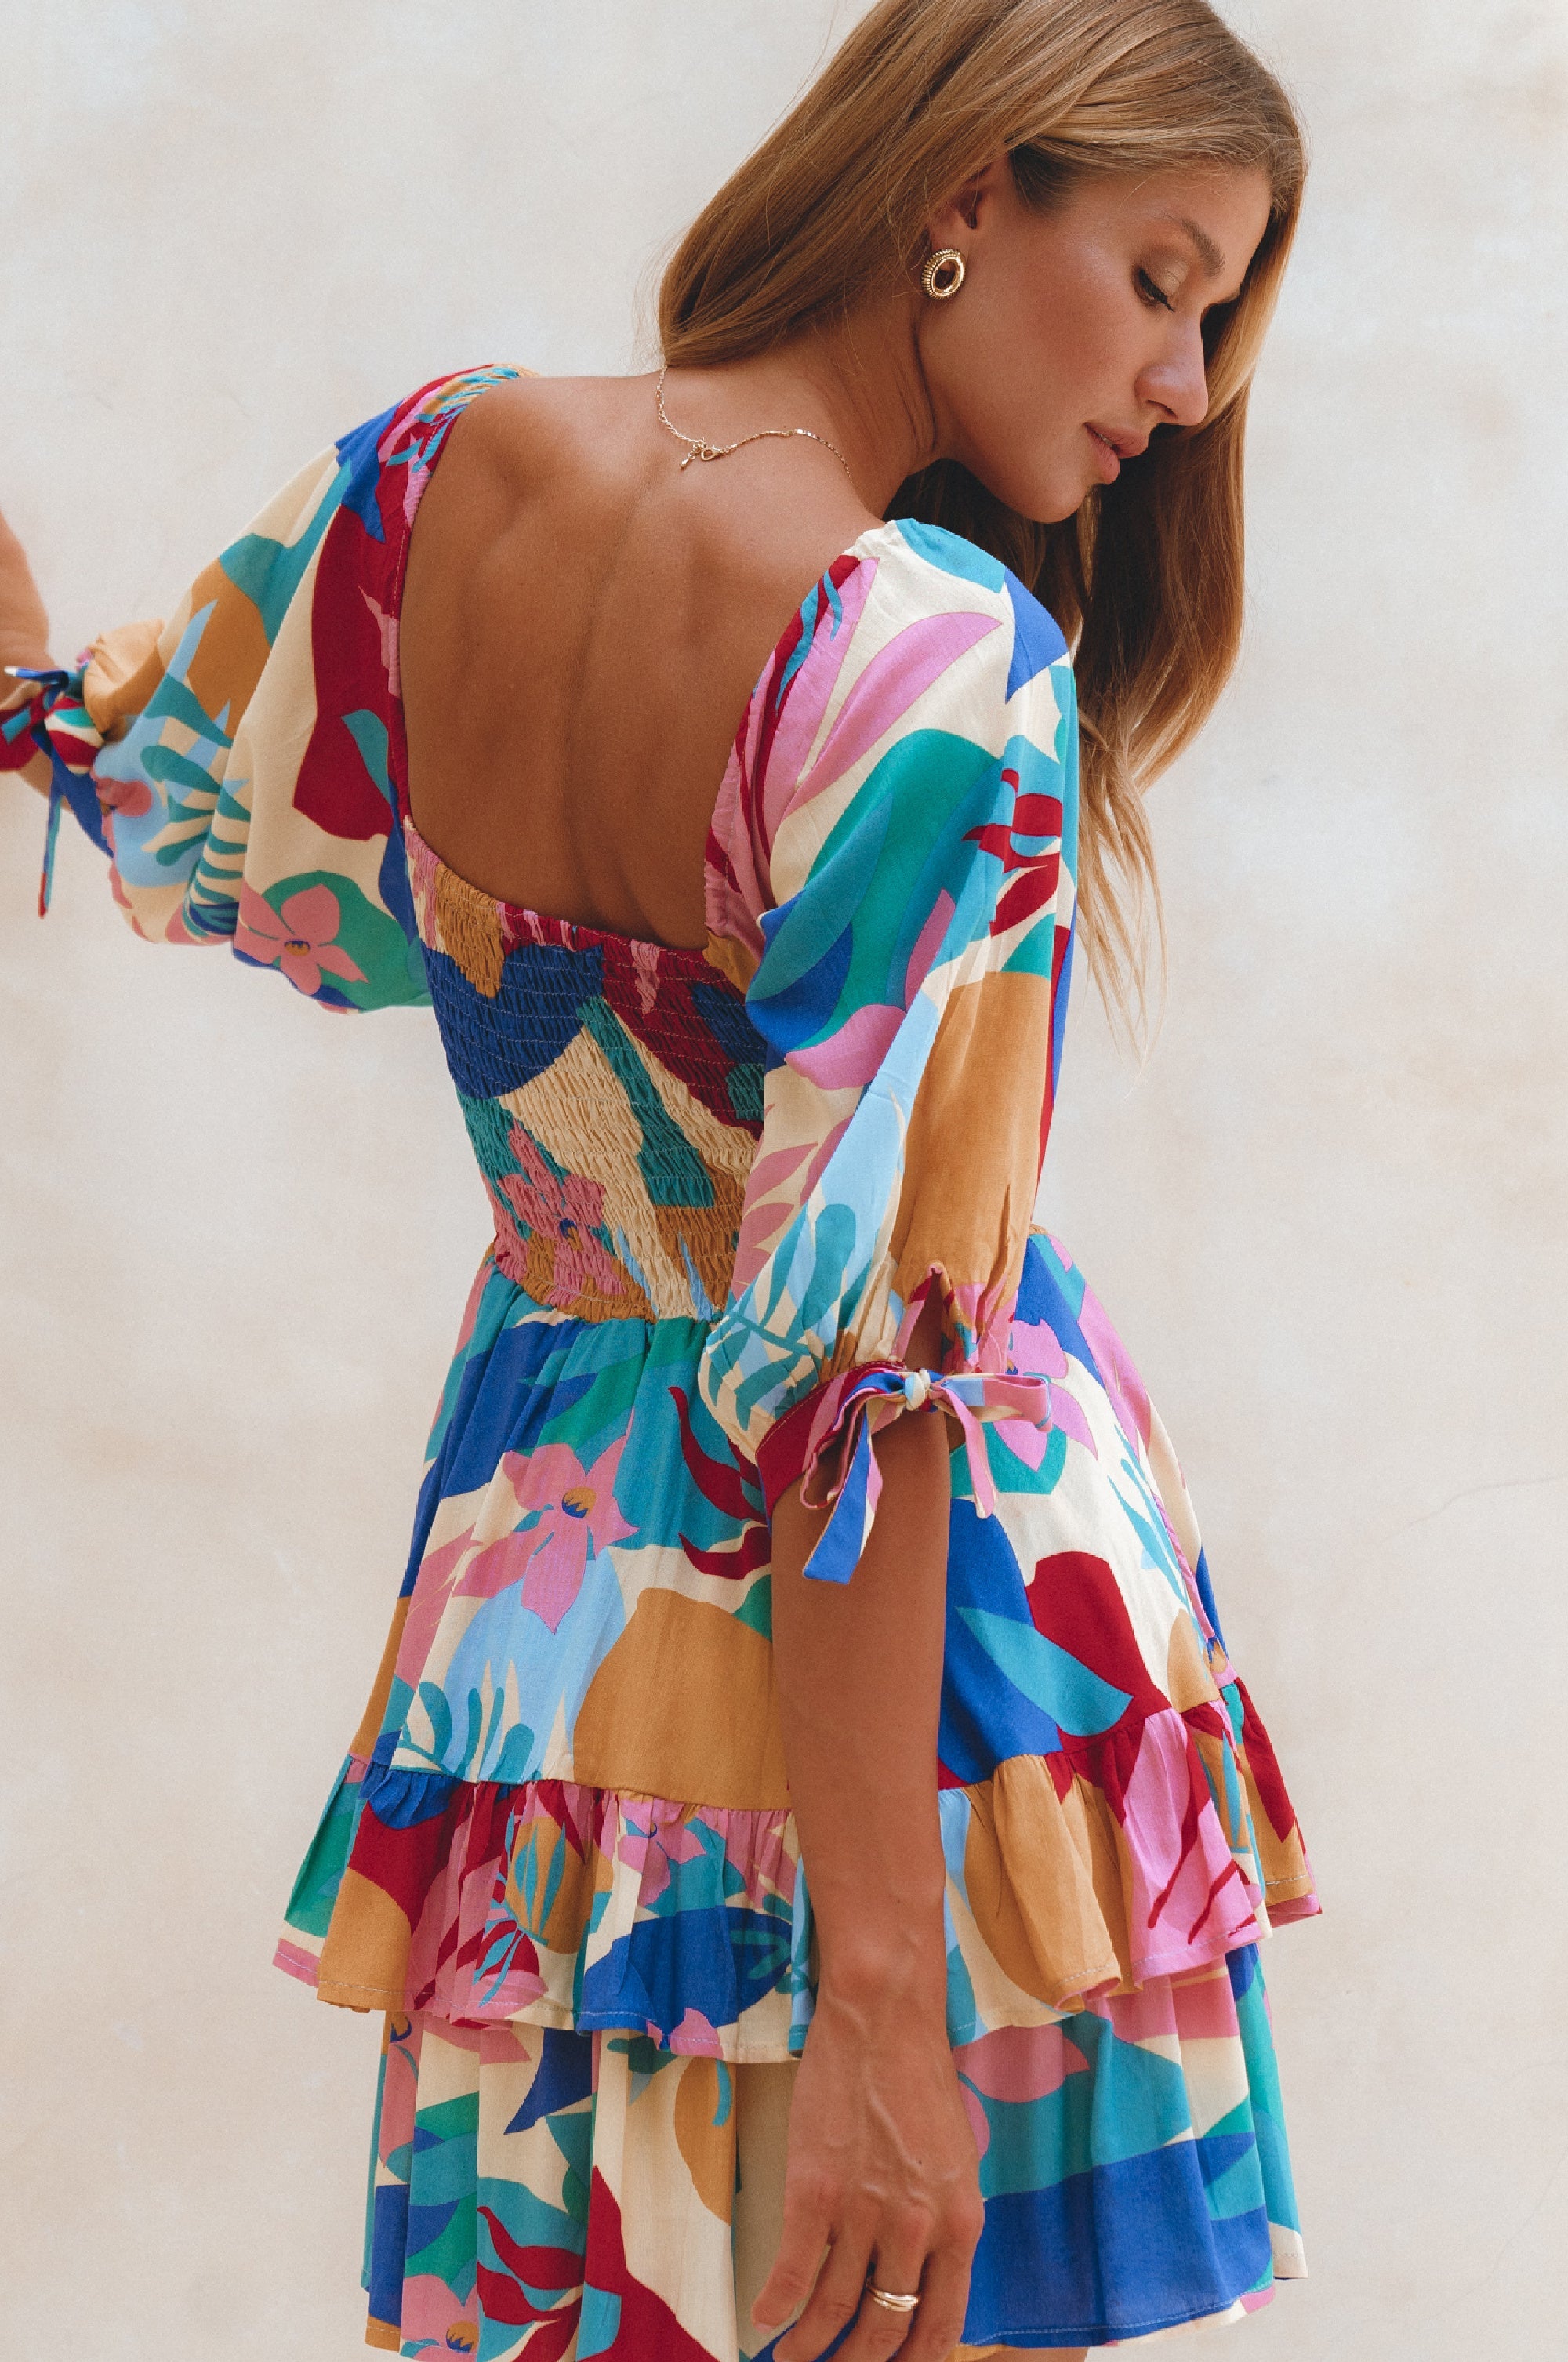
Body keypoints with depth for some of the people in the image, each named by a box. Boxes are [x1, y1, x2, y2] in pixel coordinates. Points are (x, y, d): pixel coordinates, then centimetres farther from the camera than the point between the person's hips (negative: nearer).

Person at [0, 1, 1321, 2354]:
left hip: (536, 1565, 7)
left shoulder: (430, 471, -5)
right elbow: (869, 1364, -26)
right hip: (908, 1646, -6)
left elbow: (191, 829, 14)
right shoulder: (947, 671, -24)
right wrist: (882, 2000, -23)